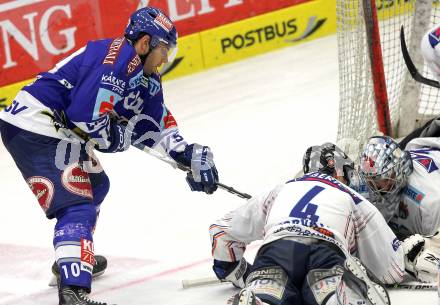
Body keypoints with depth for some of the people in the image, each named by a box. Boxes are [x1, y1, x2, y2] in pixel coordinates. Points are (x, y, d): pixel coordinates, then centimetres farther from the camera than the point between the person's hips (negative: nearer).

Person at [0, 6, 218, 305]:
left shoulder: (146, 80, 15)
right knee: (77, 206, -19)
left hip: (57, 131, 11)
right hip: (35, 127, -11)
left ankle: (73, 257, 46)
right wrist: (119, 137, -8)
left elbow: (158, 123, 19)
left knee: (95, 184, 30)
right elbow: (85, 113, -25)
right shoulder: (117, 55, -17)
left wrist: (190, 154, 6)